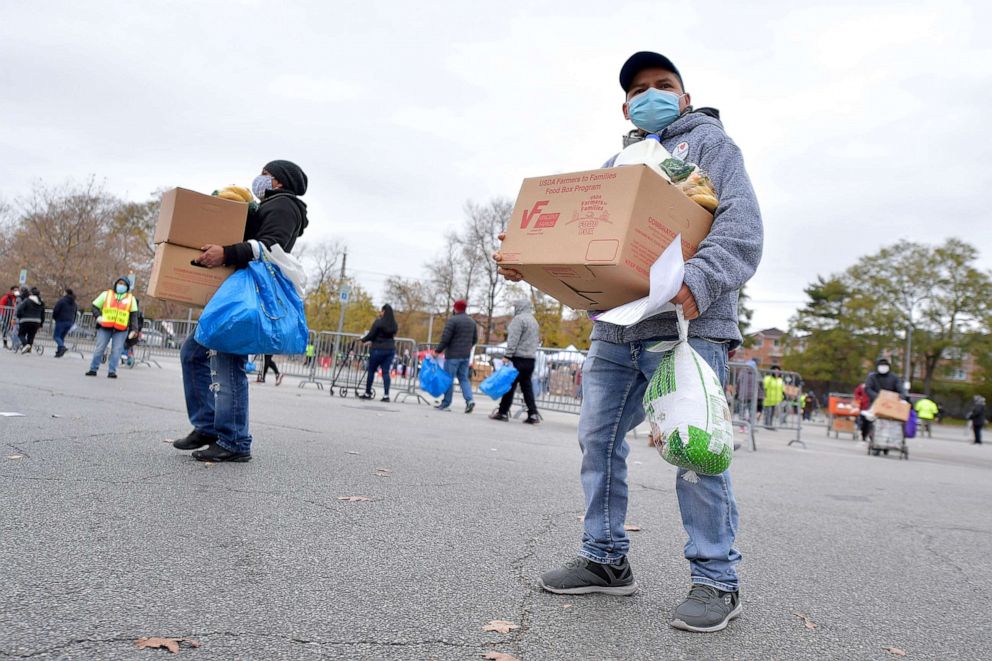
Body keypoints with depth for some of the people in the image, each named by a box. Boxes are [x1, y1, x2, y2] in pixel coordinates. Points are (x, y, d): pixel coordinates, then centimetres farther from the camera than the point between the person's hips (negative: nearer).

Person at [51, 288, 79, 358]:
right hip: (70, 322, 6)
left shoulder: (61, 300, -9)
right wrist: (72, 322, 20)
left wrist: (54, 318, 8)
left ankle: (62, 346, -26)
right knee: (62, 336, 13)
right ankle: (59, 351, 8)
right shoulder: (74, 303, 14)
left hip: (61, 321, -6)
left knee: (56, 336, -2)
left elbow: (55, 310, -10)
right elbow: (75, 313, 17)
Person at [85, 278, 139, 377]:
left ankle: (112, 371, 1)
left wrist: (134, 329, -2)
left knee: (116, 350, -3)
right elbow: (95, 306, 12)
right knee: (99, 348, 2)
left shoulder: (131, 298, 11)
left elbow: (134, 315, 8)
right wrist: (98, 316, -7)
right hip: (105, 327, 0)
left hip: (121, 330, 0)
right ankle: (93, 369, 10)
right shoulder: (106, 294, 11)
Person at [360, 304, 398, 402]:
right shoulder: (394, 324, 7)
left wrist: (363, 339, 10)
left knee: (371, 371, 7)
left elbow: (371, 335, -9)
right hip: (390, 349, 5)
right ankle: (386, 395, -1)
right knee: (386, 372, 5)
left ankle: (367, 393, 13)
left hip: (378, 349, -5)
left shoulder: (379, 322, -11)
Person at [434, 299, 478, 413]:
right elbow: (475, 339, 17)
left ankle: (446, 404, 4)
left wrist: (437, 350, -6)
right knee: (463, 378, 12)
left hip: (453, 355, -6)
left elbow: (445, 338, -15)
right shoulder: (472, 321, 12)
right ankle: (470, 399, -5)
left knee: (448, 379, 1)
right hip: (466, 356, 6)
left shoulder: (452, 320, -10)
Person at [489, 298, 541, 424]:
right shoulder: (534, 320, 20)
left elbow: (513, 339, -16)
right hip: (531, 358, 8)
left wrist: (507, 355, -18)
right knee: (527, 386, 8)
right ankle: (533, 414, 2)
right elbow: (537, 340, 21)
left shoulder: (518, 319, -8)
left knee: (510, 385, -3)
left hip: (518, 358, -8)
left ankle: (503, 412, 1)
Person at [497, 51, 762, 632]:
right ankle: (606, 561, 20)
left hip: (688, 324, -6)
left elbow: (741, 225, -8)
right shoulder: (618, 162, 27)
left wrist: (700, 281, -26)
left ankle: (717, 580, 6)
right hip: (616, 325, 7)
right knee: (599, 438, 6)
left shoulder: (710, 140, 9)